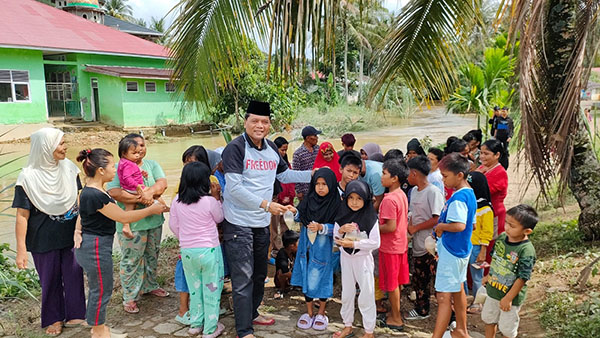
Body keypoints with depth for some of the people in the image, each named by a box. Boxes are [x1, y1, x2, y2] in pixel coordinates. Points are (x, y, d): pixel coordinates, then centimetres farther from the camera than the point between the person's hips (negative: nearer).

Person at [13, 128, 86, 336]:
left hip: (72, 235, 3)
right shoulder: (28, 177, -16)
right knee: (50, 279, 13)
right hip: (44, 240, -3)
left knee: (74, 275, 10)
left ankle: (74, 313, 31)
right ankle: (54, 318, 33)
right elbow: (22, 215, -13)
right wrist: (21, 250, -14)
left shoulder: (69, 167, -5)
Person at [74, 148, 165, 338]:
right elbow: (124, 217, -20)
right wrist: (151, 210, -10)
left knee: (98, 289, 21)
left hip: (89, 245, 10)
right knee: (101, 291, 6)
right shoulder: (96, 196, -26)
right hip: (96, 247, -10)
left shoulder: (91, 191, 5)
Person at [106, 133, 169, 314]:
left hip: (154, 220, 5)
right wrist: (140, 199, -29)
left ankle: (150, 286, 39)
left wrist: (150, 191, -27)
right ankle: (129, 297, 18)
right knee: (131, 260, 4)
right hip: (131, 224, -5)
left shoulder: (152, 165, 7)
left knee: (152, 256, 19)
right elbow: (113, 192, -21)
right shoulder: (118, 168, -8)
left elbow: (163, 183, -7)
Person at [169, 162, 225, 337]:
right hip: (209, 250, -4)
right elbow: (219, 218, 3)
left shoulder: (177, 201, -3)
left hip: (187, 251, 4)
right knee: (211, 289, 9)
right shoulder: (209, 201, -15)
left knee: (195, 289, 19)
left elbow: (173, 225, 7)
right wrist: (216, 198, 9)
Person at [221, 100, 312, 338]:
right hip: (239, 223, -7)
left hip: (262, 223, 8)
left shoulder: (271, 149, 7)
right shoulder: (235, 148, -15)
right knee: (243, 278, -3)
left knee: (259, 274, 21)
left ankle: (252, 314, 40)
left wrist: (314, 174, 12)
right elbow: (234, 188, -22)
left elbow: (284, 175, 21)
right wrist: (266, 205, -27)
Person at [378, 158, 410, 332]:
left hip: (390, 246, -9)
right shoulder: (402, 195, 3)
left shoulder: (389, 199, -25)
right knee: (396, 282, 19)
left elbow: (390, 226, -27)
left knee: (391, 284, 6)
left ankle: (396, 319, 19)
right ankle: (395, 313, 33)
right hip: (401, 244, 9)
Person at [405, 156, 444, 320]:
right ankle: (422, 310, 35)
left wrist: (415, 227, -14)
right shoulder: (414, 191, 10)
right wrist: (410, 226, 0)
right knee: (418, 279, 19)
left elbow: (438, 219, -20)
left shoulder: (433, 192, -17)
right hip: (418, 245, 9)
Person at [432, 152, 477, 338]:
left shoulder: (458, 198, -23)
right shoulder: (470, 193, 7)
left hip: (451, 251, -10)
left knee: (444, 297, -5)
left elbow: (460, 225, -34)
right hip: (462, 249, 10)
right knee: (458, 290, 23)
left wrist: (440, 226, -18)